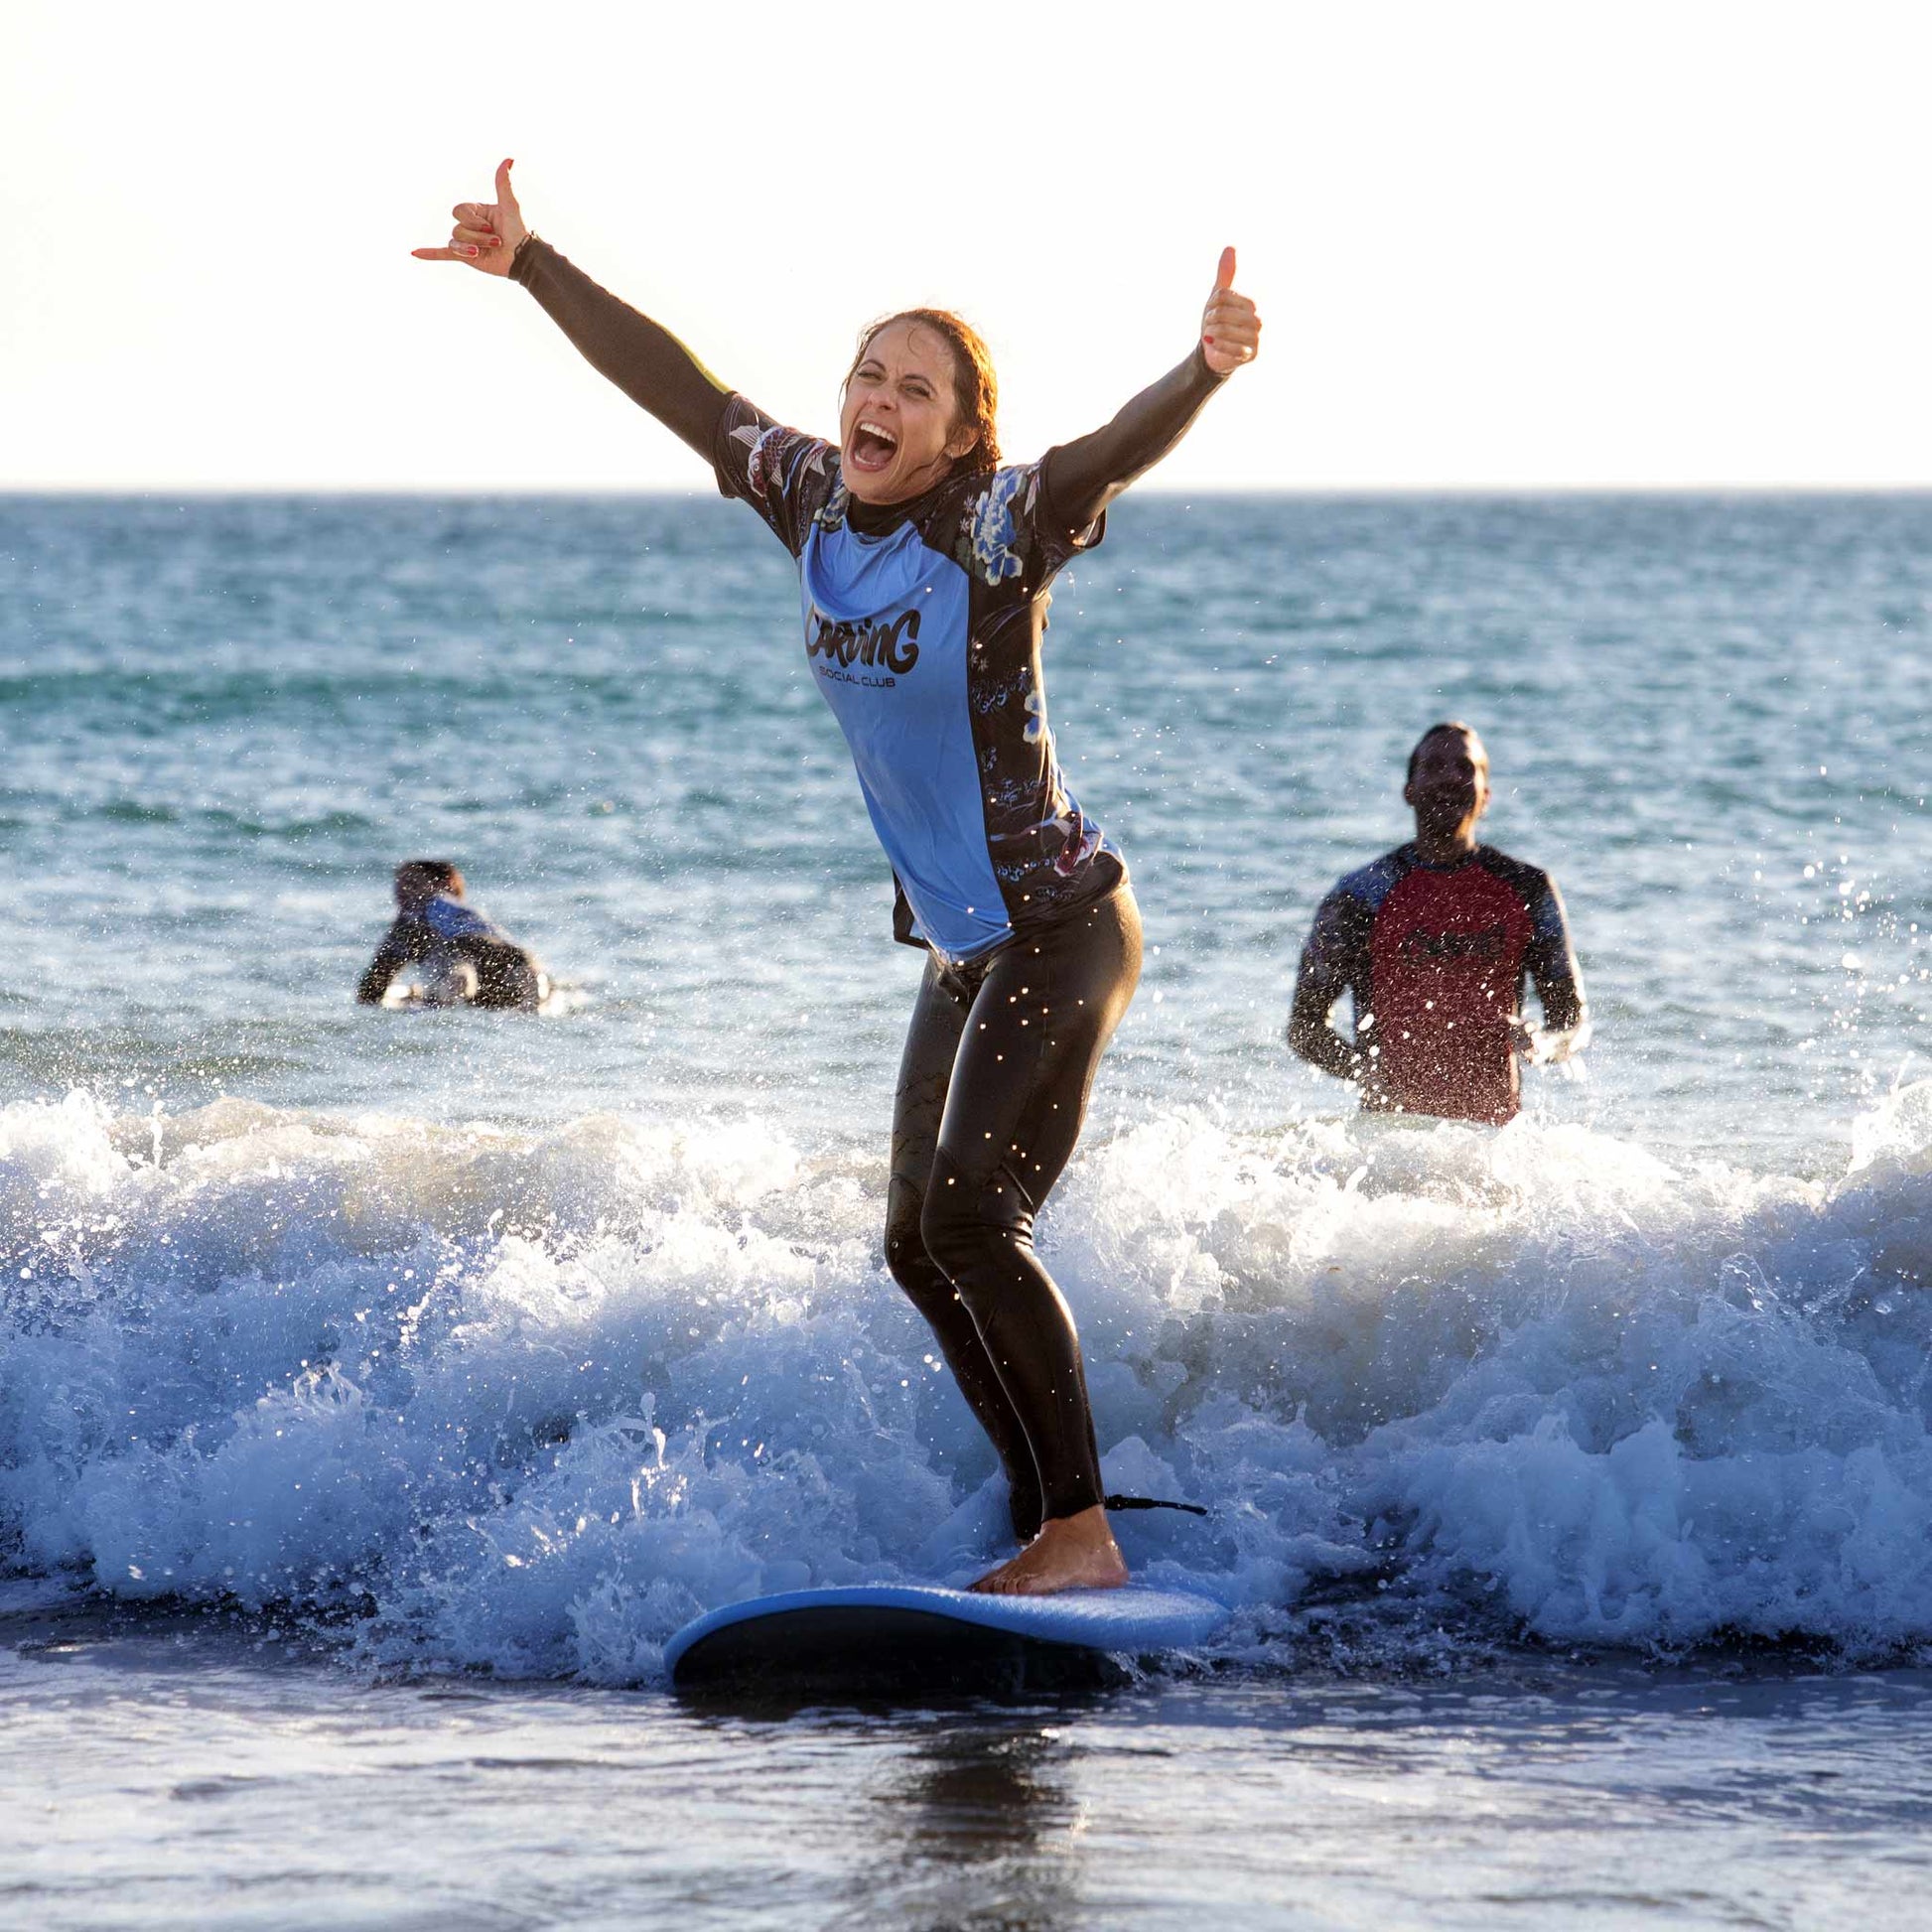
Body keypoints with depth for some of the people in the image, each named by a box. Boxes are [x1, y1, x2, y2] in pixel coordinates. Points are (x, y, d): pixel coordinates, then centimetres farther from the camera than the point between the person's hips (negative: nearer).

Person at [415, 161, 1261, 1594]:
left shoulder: (999, 529, -16)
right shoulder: (813, 500, 2)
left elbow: (1119, 454, -35)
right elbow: (678, 386, 10)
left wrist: (1204, 372, -55)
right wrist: (531, 264, 14)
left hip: (1060, 928, -8)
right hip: (961, 946, 8)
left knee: (972, 1218, -18)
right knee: (921, 1246, 8)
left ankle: (1085, 1537, -14)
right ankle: (1047, 1527, 16)